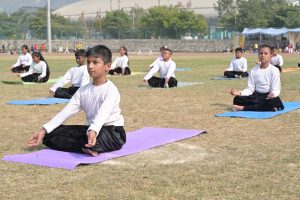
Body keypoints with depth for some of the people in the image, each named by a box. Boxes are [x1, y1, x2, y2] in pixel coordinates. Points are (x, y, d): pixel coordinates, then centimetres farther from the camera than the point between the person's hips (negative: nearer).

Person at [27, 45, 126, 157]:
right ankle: (86, 148, -25)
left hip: (112, 132, -8)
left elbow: (102, 114, -34)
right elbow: (66, 111, -2)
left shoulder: (111, 90, -15)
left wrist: (93, 131, -55)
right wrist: (44, 130, -12)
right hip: (90, 129, 8)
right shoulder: (83, 90, 6)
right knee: (51, 135, -7)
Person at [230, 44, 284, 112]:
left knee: (274, 102, -40)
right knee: (237, 99, -20)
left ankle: (243, 108, -30)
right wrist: (240, 93, -17)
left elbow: (276, 89, -11)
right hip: (256, 96, 3)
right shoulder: (254, 70, 4)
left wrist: (273, 94, -36)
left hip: (268, 96, -3)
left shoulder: (274, 70, -6)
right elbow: (250, 88, 2)